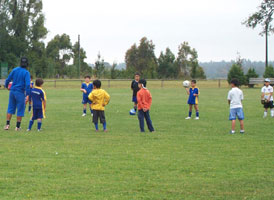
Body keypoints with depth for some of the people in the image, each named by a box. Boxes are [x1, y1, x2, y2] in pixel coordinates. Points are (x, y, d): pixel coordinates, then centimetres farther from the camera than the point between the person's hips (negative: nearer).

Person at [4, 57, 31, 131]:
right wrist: (27, 95, -18)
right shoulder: (26, 73, -10)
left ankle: (7, 124, 6)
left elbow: (8, 79, 8)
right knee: (20, 109, 6)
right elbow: (27, 84, -19)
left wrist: (6, 86, 29)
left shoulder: (15, 70, 3)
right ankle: (18, 126, 8)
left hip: (12, 91, 4)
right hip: (20, 93, -4)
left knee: (10, 108, 12)